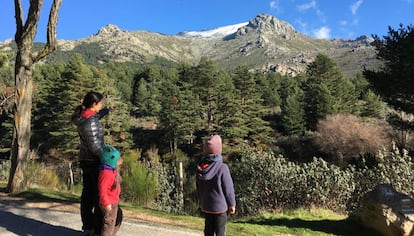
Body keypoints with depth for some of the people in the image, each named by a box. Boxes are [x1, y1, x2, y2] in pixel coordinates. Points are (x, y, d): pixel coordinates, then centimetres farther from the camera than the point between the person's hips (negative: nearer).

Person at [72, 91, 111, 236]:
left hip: (85, 160, 9)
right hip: (95, 161, -9)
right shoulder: (90, 122, -24)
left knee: (87, 193, 16)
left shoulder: (82, 117, 2)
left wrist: (107, 111, 22)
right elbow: (94, 146, -24)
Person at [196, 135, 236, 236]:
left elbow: (198, 188, 6)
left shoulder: (200, 167, -5)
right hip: (220, 206, -5)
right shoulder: (222, 167, -21)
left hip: (205, 206, 5)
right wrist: (232, 204, 1)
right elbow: (228, 188, -13)